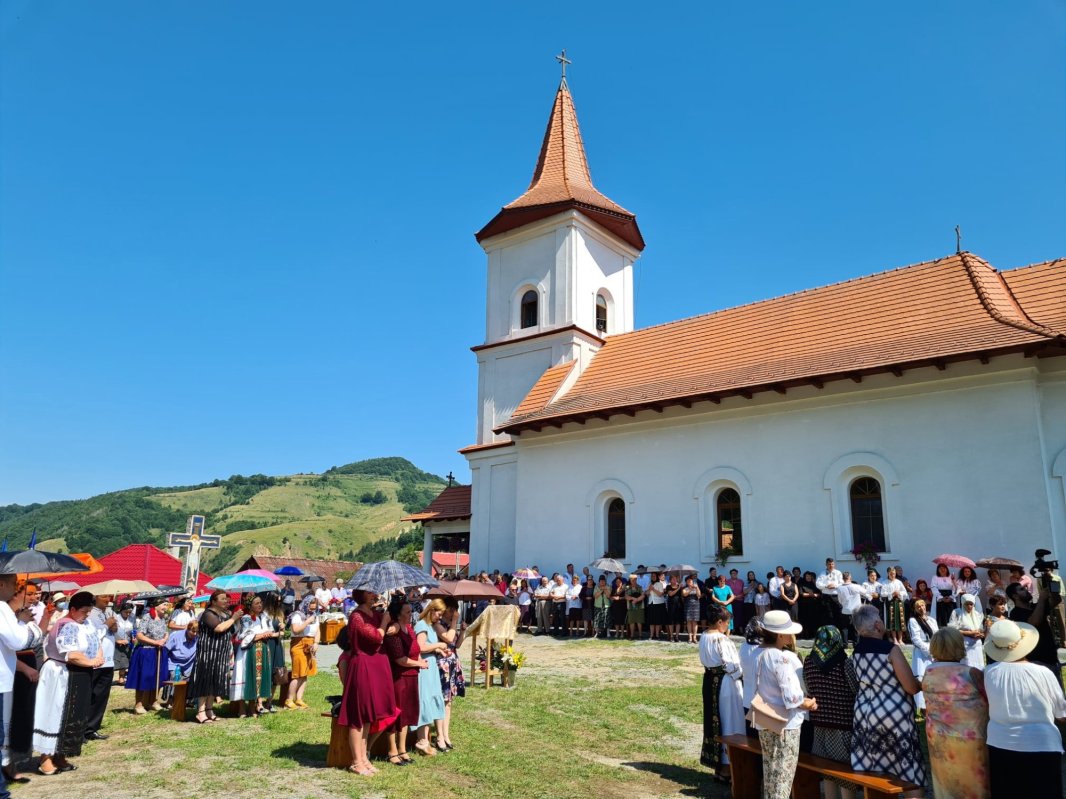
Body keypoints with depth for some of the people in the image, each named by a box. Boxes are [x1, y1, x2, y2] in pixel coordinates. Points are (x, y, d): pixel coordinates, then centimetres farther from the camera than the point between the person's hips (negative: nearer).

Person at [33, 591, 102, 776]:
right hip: (65, 677, -9)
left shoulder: (85, 624, 10)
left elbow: (96, 642, 15)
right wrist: (91, 662, -14)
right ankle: (45, 759, 4)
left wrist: (98, 657, -4)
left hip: (81, 677, 9)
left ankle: (60, 756, 22)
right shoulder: (67, 627, -19)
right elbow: (71, 655, -27)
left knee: (75, 718, 13)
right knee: (58, 717, -4)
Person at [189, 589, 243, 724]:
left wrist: (238, 618, 6)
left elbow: (232, 631, 20)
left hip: (221, 654, 8)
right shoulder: (208, 614, -11)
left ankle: (209, 709, 18)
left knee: (215, 682, 11)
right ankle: (201, 712, -1)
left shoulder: (226, 613, 14)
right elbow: (220, 628, -25)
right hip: (208, 652, -8)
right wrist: (233, 618, -14)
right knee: (206, 681, -5)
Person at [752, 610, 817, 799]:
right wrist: (809, 704, -5)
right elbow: (792, 696, -24)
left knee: (770, 771, 19)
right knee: (784, 774, 3)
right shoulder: (782, 658, -23)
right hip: (785, 723, -8)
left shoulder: (758, 654, 2)